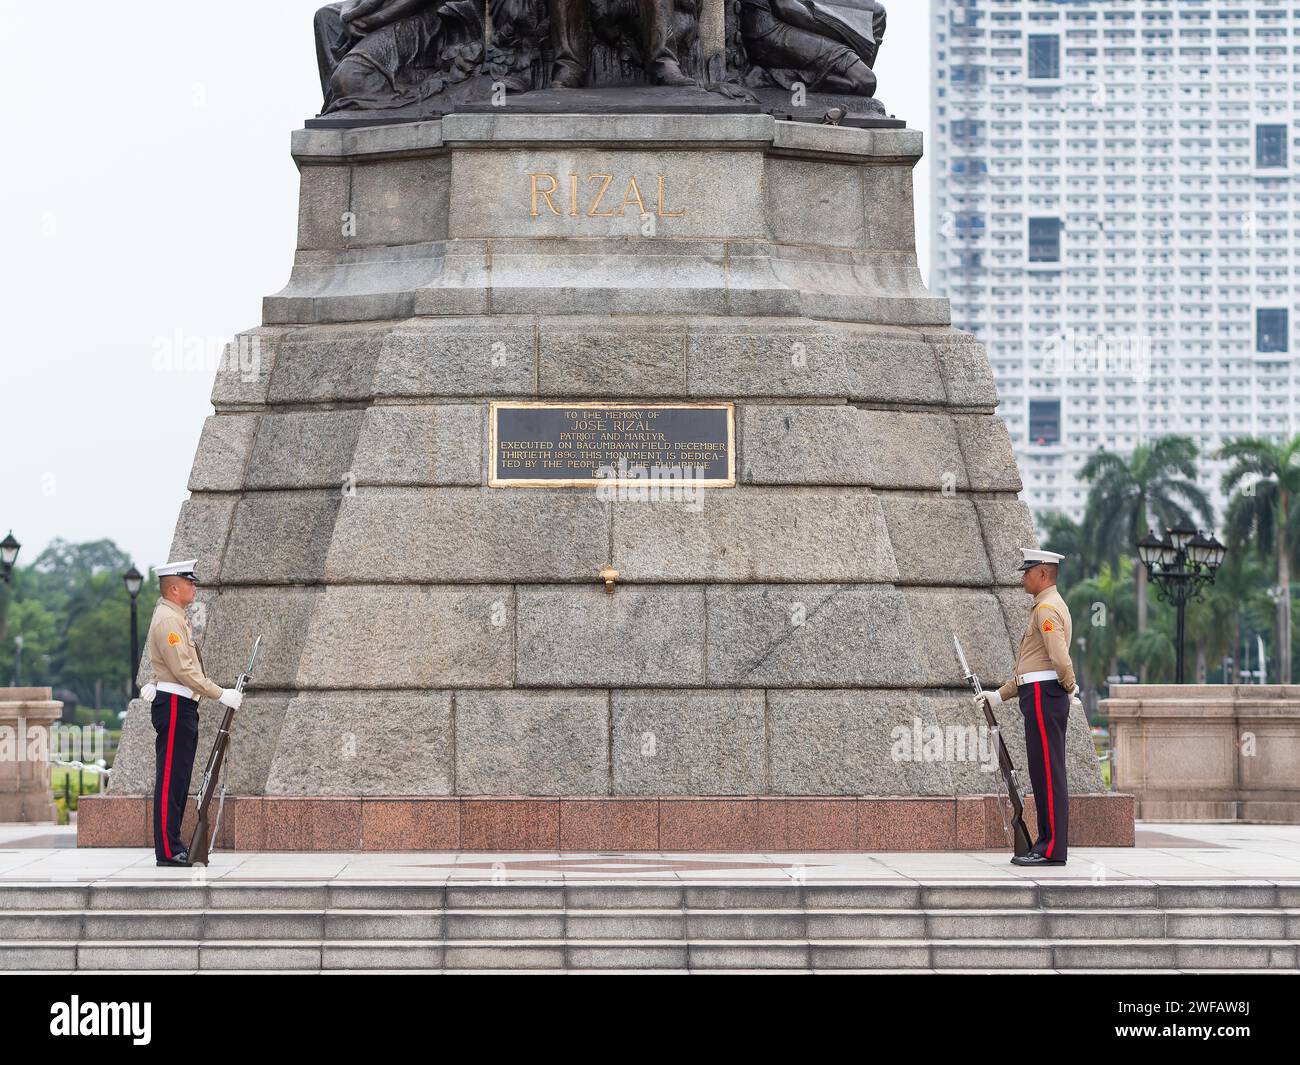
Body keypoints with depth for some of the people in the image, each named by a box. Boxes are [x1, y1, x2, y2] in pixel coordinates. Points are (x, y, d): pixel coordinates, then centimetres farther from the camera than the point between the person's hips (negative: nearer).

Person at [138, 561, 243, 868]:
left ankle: (172, 844, 15)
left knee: (179, 778, 11)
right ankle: (168, 851, -8)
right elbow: (184, 670, -21)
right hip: (174, 706, -10)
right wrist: (221, 694, -19)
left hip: (182, 707, 10)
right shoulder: (167, 619, -15)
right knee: (171, 779, -8)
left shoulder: (177, 617, 18)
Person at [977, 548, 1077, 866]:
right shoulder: (1050, 606, 21)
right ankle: (1048, 846, 14)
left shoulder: (1047, 608, -13)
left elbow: (1060, 659, -25)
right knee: (1045, 774, 11)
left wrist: (1070, 688, -6)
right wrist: (998, 695, 21)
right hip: (1042, 699, 11)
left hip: (1043, 698, -11)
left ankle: (1052, 850, -8)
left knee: (1048, 774, -9)